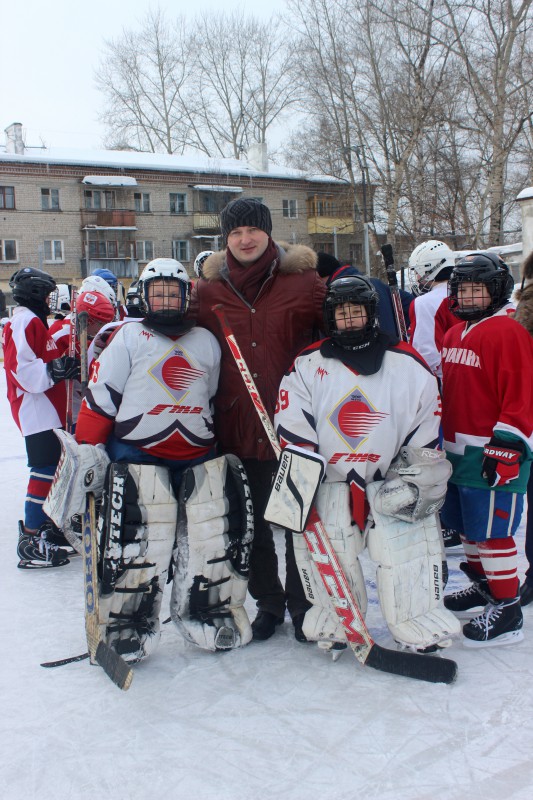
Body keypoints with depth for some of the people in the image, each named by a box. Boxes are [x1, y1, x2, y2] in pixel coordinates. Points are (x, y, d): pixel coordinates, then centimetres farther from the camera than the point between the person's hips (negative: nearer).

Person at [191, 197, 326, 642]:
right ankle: (268, 602, 34)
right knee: (253, 522, 15)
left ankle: (302, 603, 30)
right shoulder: (208, 290, 4)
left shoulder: (303, 281, -3)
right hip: (238, 428, 3)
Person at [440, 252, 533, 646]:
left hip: (493, 454, -9)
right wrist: (441, 439, 22)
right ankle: (482, 584, 38)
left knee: (492, 531, -4)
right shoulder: (454, 335, 14)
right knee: (468, 526, 19)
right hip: (458, 451, 9)